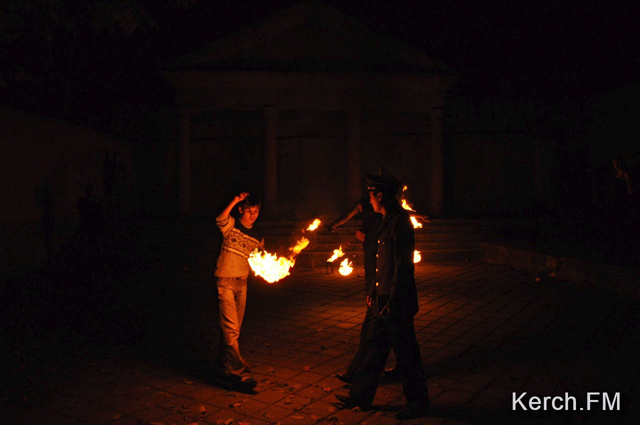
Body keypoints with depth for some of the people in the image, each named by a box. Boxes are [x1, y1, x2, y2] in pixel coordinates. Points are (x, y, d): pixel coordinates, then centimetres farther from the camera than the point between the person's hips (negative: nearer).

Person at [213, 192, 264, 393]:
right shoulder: (231, 224, -4)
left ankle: (224, 367, 27)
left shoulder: (258, 238, 11)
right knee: (230, 328, -11)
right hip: (224, 281, -6)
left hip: (242, 282, 6)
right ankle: (239, 374, -12)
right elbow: (220, 220, -29)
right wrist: (234, 202, -33)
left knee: (233, 329, 12)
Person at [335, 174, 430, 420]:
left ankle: (418, 404, 19)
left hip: (397, 303, -10)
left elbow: (402, 264, -21)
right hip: (382, 300, 10)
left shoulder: (400, 222, -18)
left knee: (406, 353, 4)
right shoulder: (386, 222, 12)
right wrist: (373, 292, 19)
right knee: (374, 347, 16)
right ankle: (361, 397, 27)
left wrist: (392, 300, -21)